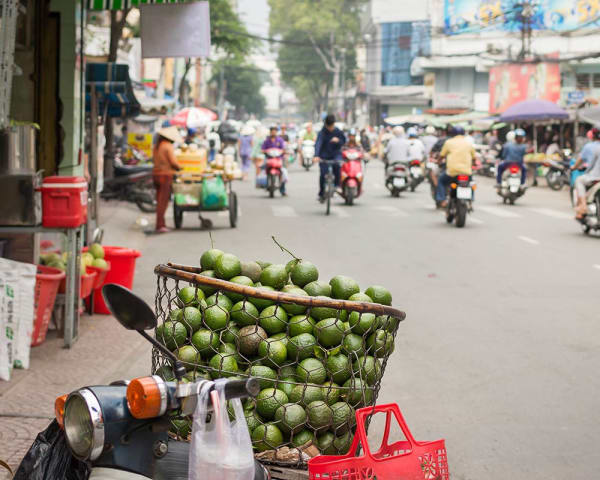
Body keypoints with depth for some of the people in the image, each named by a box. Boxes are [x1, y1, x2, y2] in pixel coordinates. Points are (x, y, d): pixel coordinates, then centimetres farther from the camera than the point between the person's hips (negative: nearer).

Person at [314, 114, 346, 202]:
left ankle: (337, 184, -12)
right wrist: (316, 155, -42)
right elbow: (318, 143, -26)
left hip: (336, 154, 1)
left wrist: (338, 140, -17)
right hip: (324, 155, -1)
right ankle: (321, 194, 12)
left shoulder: (338, 131, -3)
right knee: (323, 174, -8)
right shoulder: (322, 132, -13)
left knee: (337, 164, -32)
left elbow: (343, 141, 9)